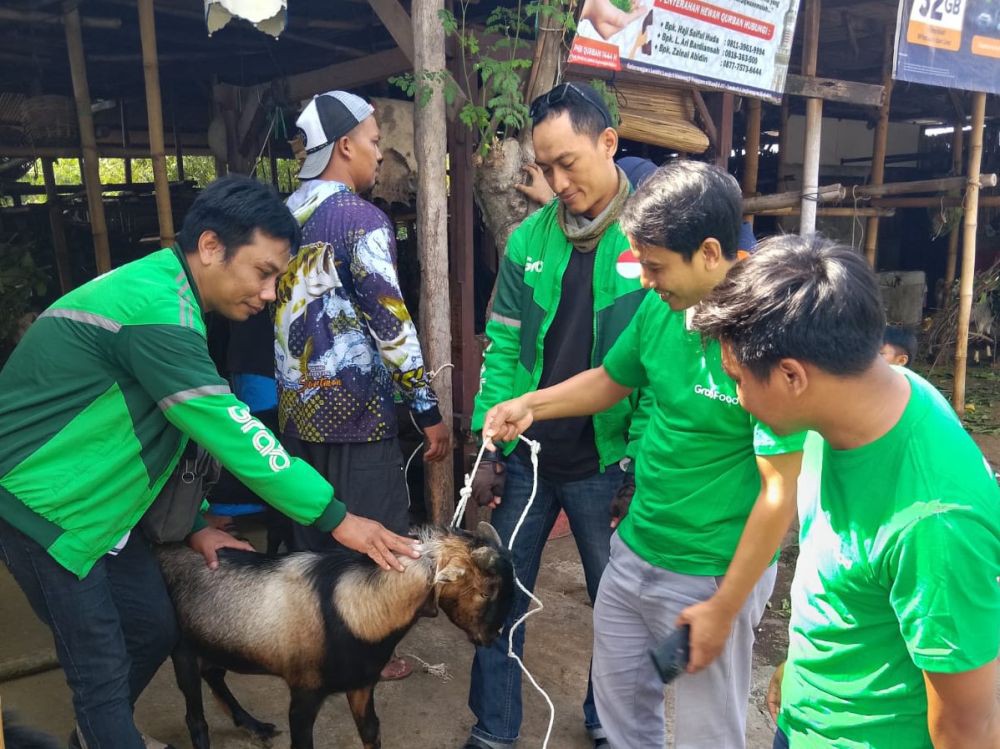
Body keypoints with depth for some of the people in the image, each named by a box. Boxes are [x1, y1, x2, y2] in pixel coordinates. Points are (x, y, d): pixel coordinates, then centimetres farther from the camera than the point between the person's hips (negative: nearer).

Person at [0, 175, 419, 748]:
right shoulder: (156, 309, -27)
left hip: (95, 503, 9)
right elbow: (233, 434, -28)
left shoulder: (165, 294, 5)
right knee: (103, 670, -1)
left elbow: (187, 428, 12)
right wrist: (336, 518, -23)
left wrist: (192, 524, 10)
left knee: (154, 629, 16)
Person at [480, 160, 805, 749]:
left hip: (712, 576, -6)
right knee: (620, 701, 24)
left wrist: (723, 608, -16)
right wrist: (531, 405, -1)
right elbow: (611, 380, 14)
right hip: (633, 552, 6)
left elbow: (781, 493, -22)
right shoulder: (662, 309, -4)